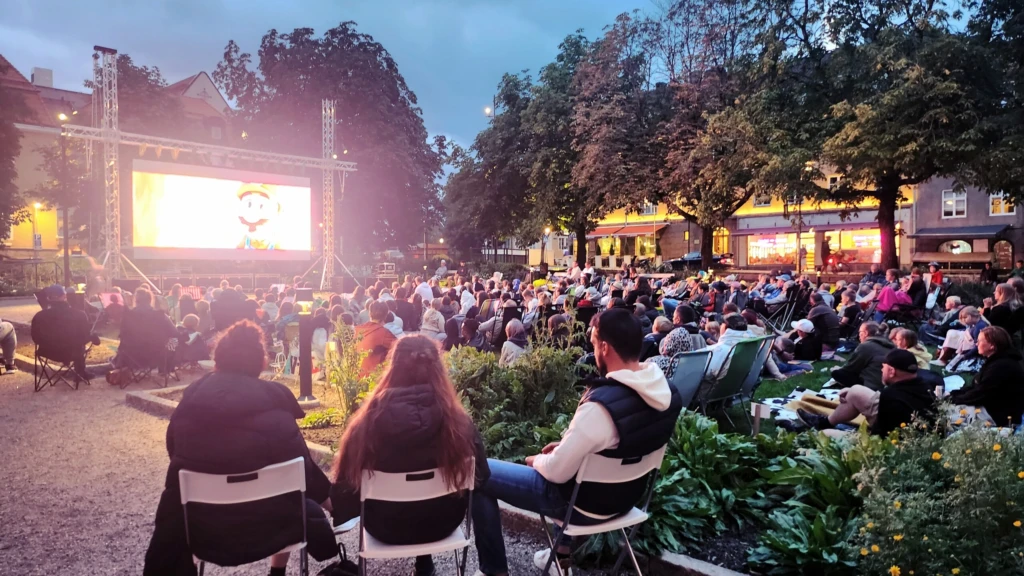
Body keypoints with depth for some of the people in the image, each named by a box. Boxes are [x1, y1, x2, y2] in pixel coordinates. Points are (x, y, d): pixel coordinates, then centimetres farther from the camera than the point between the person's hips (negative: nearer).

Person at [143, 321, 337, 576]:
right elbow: (302, 466, -6)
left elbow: (177, 455, 11)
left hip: (196, 525, 3)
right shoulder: (274, 399, -12)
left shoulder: (191, 396, -2)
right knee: (306, 509, 28)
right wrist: (329, 498, 12)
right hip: (259, 526, -2)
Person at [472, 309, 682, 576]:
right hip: (626, 495, 8)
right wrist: (567, 443, 7)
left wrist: (537, 460, -3)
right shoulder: (665, 390, -9)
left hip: (586, 503, -7)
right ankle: (564, 550, 38)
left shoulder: (601, 405, -34)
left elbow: (557, 472, -24)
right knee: (571, 451, 37)